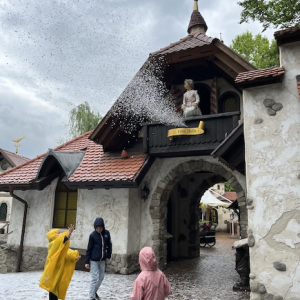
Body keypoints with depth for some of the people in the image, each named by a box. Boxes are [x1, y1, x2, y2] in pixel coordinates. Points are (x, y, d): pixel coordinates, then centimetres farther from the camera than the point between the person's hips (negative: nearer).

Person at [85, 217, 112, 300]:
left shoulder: (106, 233, -3)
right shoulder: (92, 235, -12)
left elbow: (109, 245, 9)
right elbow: (89, 249, -7)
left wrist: (108, 256, 7)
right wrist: (87, 261, -6)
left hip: (102, 260, 4)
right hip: (94, 260, -4)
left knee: (101, 277, 13)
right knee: (95, 278, -3)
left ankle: (94, 291, 35)